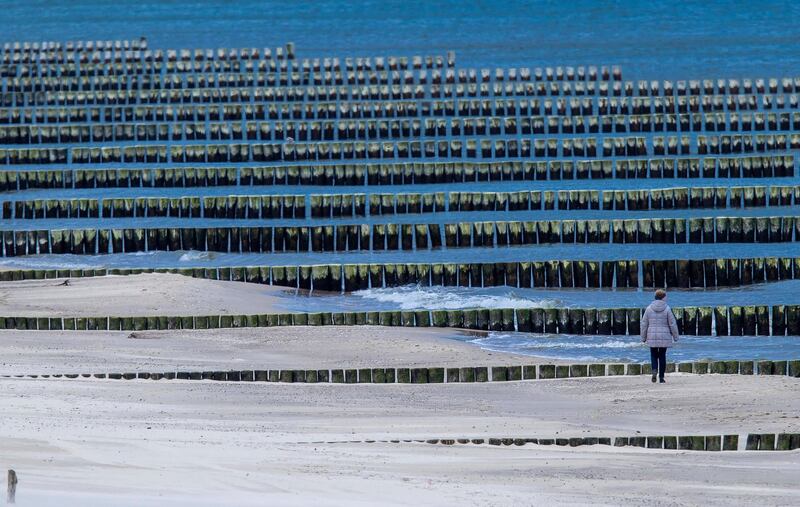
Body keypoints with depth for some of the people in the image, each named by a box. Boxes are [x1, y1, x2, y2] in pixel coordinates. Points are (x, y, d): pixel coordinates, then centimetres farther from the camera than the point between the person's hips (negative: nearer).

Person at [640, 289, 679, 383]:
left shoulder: (649, 308, -1)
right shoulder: (667, 309, -7)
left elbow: (644, 324, 2)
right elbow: (672, 324, -5)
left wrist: (643, 337, 11)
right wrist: (675, 336, 6)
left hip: (652, 337, 1)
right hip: (664, 338, -1)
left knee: (654, 355, 13)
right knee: (662, 356, 9)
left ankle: (654, 370, -13)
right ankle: (661, 377, 9)